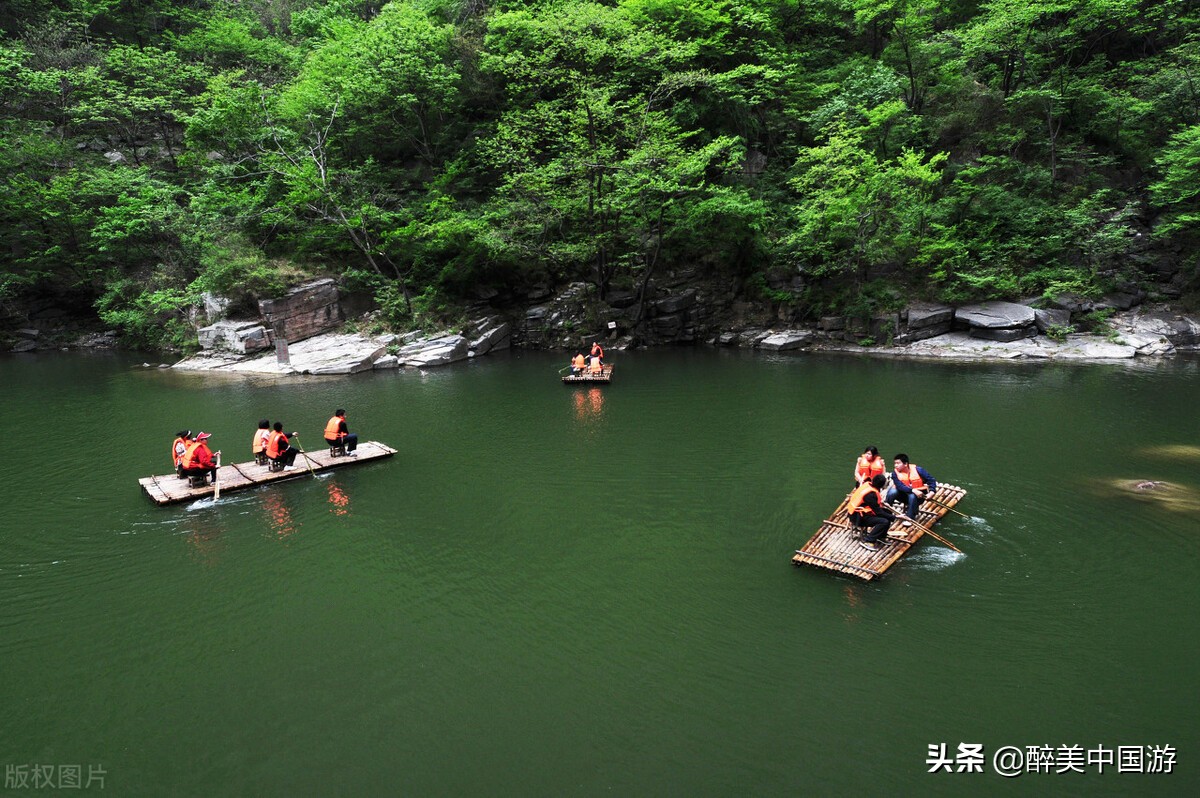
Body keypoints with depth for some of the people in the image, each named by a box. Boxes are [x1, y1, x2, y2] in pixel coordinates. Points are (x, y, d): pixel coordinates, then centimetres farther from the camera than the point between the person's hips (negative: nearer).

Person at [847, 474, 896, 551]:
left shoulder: (867, 484, -3)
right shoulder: (870, 494, -28)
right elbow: (878, 512, -21)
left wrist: (880, 502, 3)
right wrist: (894, 517, -14)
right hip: (859, 517, -10)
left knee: (888, 512, 9)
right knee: (884, 522, -22)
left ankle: (878, 536, 14)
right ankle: (866, 541, -12)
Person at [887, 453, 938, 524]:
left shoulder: (917, 470, -16)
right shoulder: (895, 472, -13)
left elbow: (931, 480, -11)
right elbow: (899, 486, -28)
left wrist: (931, 492, -28)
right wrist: (913, 490, -41)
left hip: (918, 495, -2)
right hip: (904, 494, 2)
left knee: (912, 496, -36)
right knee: (892, 492, -27)